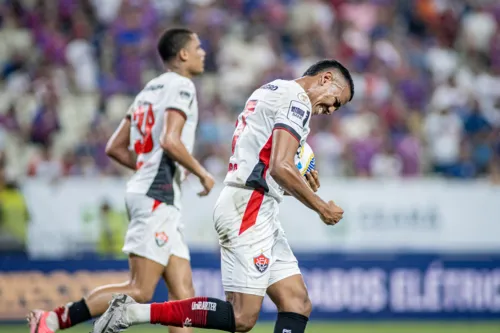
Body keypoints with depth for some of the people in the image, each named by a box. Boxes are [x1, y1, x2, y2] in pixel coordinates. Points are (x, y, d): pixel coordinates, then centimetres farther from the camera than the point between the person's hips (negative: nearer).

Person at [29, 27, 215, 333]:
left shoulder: (150, 89, 22)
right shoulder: (181, 86, -4)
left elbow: (115, 147, 21)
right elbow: (170, 141, -20)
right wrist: (202, 173, -8)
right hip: (158, 196, -10)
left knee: (183, 293, 3)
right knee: (140, 292, -11)